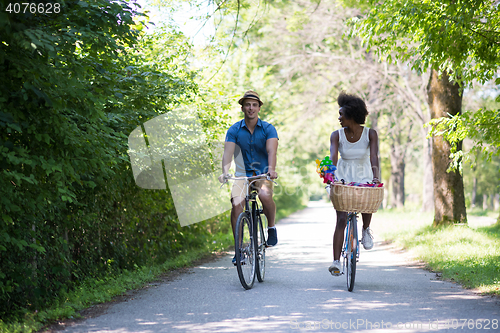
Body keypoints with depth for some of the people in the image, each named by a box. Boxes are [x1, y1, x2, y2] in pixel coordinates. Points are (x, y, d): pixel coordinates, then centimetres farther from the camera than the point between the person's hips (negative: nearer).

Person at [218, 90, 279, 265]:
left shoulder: (268, 129, -1)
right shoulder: (234, 130, 1)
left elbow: (272, 151, -17)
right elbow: (228, 152, -11)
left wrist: (271, 169, -36)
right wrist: (225, 172, -30)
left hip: (263, 174, -1)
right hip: (242, 174, 1)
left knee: (265, 195, -33)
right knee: (236, 204, -23)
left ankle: (271, 227, -5)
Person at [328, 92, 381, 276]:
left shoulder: (370, 134, -8)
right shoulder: (337, 135, -6)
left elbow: (374, 157, -20)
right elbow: (333, 157, -20)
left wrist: (376, 176, -38)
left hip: (364, 179, 0)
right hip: (343, 179, 0)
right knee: (341, 219, -12)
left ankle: (366, 229, 3)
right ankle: (336, 262, -12)